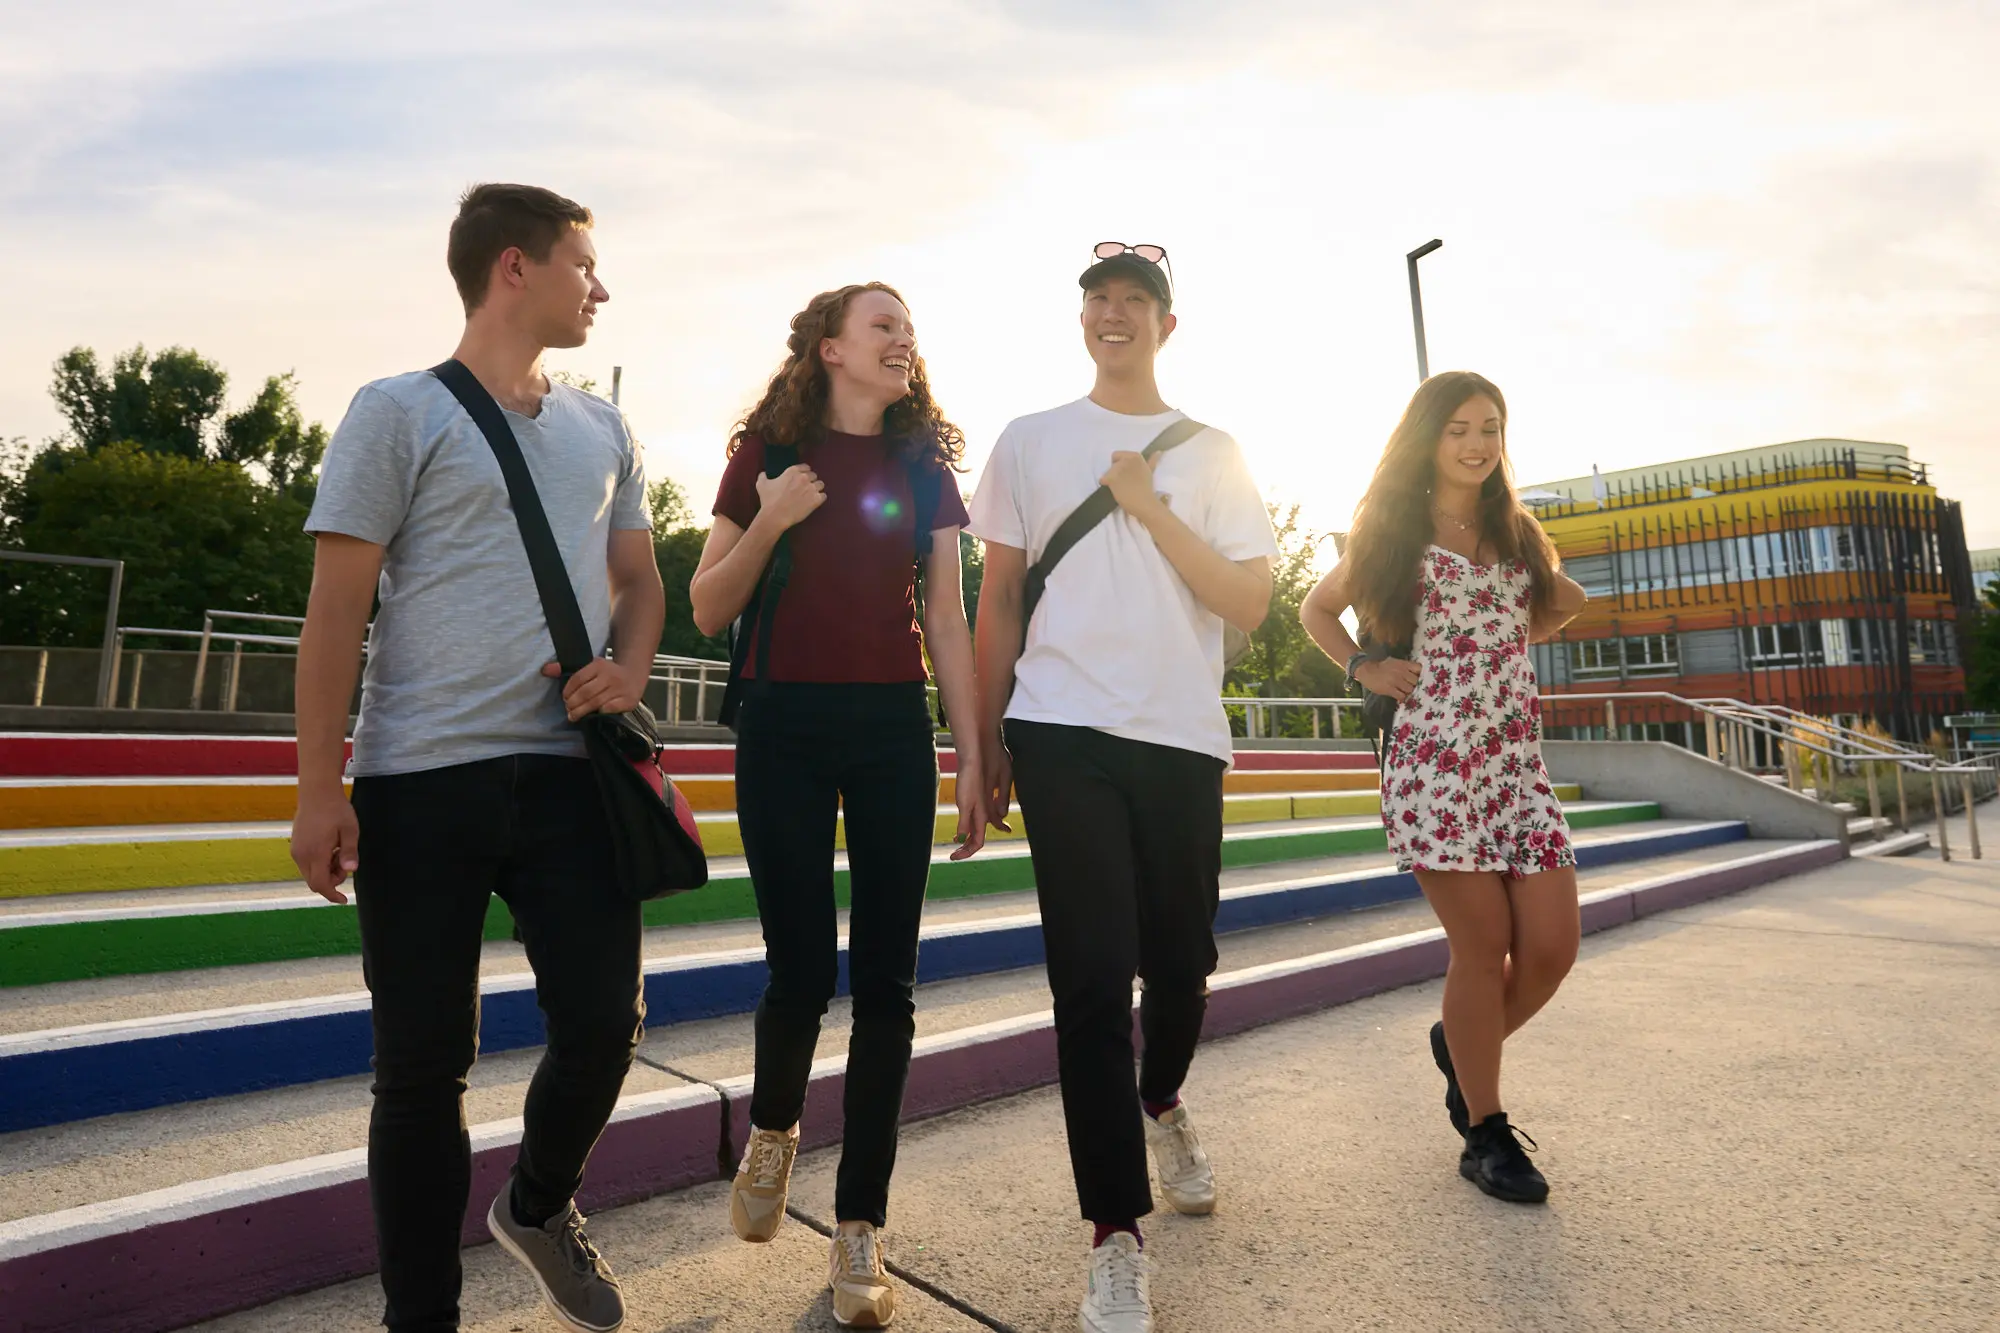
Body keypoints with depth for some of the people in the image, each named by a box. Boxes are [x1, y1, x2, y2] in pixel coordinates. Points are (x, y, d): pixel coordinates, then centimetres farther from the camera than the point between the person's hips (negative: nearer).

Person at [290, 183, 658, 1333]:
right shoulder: (401, 413, 1)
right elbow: (337, 608, -3)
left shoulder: (604, 430, 16)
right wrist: (319, 791, -8)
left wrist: (628, 669, -3)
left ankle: (540, 1206, 34)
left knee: (605, 1025, 3)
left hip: (570, 772, 4)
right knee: (426, 1064, 6)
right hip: (423, 782, -3)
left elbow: (640, 579, 19)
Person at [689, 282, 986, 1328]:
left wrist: (971, 760, 4)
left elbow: (947, 625, 9)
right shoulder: (768, 453, 7)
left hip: (894, 730, 2)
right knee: (801, 967, -2)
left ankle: (859, 1230, 16)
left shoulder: (923, 467, 11)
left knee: (885, 979, 1)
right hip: (785, 726, -1)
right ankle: (771, 1131, 33)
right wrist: (770, 522, -11)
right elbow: (707, 611, 5)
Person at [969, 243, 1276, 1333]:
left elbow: (1248, 603, 1)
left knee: (1180, 964, 12)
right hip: (1064, 734, -1)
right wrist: (985, 743, 5)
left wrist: (1150, 507, -7)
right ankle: (1117, 1239, 9)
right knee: (1093, 981, -4)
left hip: (1183, 741, 2)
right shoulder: (1030, 443, 10)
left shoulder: (1212, 455, 11)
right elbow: (999, 601, 9)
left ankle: (1160, 1107, 45)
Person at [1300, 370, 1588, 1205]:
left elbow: (1566, 600, 33)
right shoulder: (1395, 531, 6)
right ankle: (1486, 1133, 17)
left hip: (1519, 761, 5)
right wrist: (1366, 666, -2)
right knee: (1484, 946, -3)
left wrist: (1508, 640, 14)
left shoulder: (1516, 533, 16)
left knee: (1552, 947, 0)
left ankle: (1461, 1045, 31)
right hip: (1435, 761, -5)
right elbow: (1317, 610, 15)